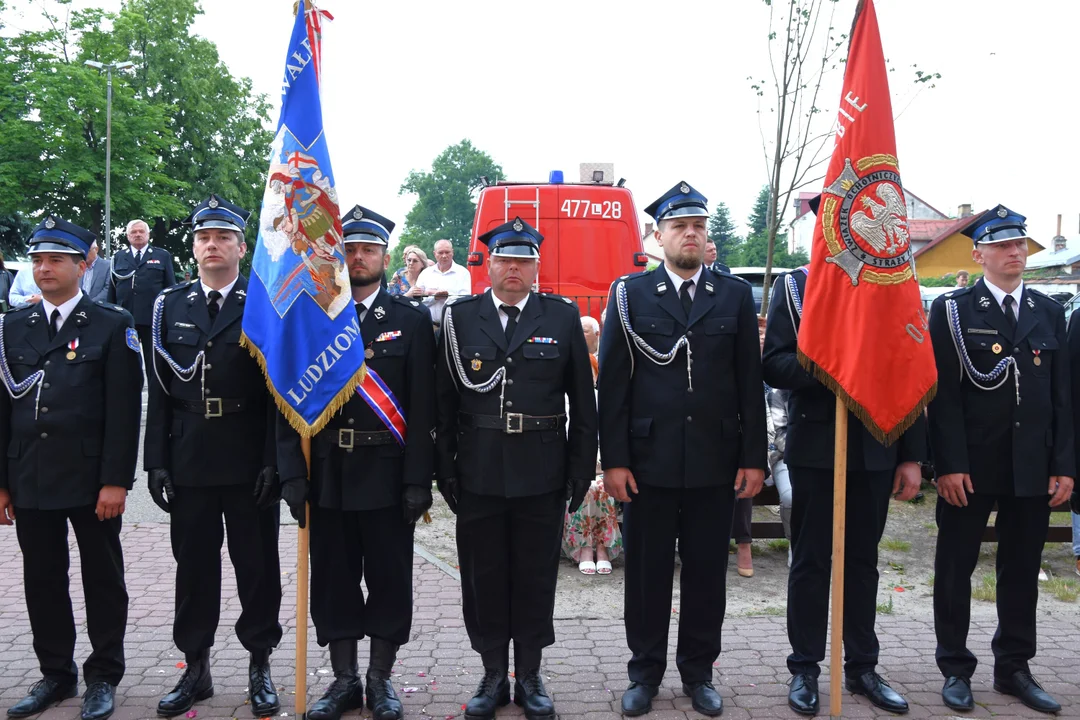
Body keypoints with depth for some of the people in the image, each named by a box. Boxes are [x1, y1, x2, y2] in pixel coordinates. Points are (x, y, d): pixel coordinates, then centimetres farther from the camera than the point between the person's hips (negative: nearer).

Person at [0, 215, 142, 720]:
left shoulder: (112, 326, -3)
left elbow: (123, 410, -7)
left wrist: (115, 481, -13)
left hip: (91, 480, -4)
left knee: (102, 579, 7)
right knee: (42, 580, 12)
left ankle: (103, 677, 19)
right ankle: (56, 674, 27)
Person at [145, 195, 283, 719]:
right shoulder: (170, 307, 8)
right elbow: (160, 390, 6)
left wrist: (273, 460, -11)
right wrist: (157, 460, 1)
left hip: (249, 462, -3)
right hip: (188, 460, 3)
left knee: (257, 566, 7)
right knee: (193, 565, 11)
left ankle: (259, 667, 22)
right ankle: (195, 669, 26)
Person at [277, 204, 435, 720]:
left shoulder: (411, 320, 1)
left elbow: (423, 408, -4)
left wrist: (418, 481, -9)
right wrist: (293, 474, -5)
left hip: (387, 476, -1)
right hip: (327, 474, 2)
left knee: (389, 580, 7)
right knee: (333, 581, 10)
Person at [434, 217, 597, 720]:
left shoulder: (563, 317, 3)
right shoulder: (459, 317, 3)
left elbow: (583, 401, 3)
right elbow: (444, 400, 2)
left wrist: (581, 469, 0)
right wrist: (445, 469, -1)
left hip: (541, 475, 0)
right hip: (478, 474, 1)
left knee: (536, 579, 9)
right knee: (483, 579, 9)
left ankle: (529, 676, 24)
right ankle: (493, 675, 24)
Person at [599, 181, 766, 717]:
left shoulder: (735, 295, 6)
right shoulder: (629, 294, 1)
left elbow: (750, 382, 5)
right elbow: (612, 384, -1)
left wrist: (753, 458, 1)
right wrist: (613, 460, -6)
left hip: (716, 465, 1)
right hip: (649, 462, -1)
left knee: (707, 572, 10)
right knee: (646, 572, 8)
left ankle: (698, 672, 27)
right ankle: (645, 673, 24)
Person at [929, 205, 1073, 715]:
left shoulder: (1049, 312, 10)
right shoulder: (952, 310, -2)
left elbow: (1061, 396, 9)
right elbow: (944, 394, -8)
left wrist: (1063, 466, 2)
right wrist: (949, 465, -14)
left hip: (1032, 469, 4)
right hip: (970, 468, -4)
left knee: (1022, 571, 12)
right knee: (955, 569, 6)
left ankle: (1013, 668, 26)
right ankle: (955, 669, 20)